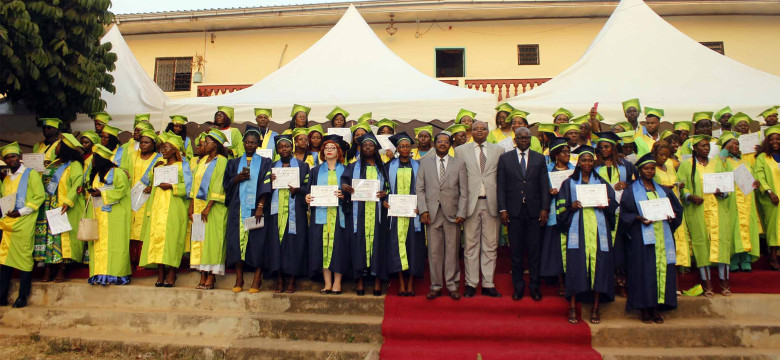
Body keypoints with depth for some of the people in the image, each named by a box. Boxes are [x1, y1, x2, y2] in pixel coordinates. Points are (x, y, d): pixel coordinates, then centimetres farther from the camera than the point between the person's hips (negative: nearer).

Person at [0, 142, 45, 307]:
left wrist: (21, 212, -13)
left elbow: (40, 196, -7)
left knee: (23, 257, -5)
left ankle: (23, 297, 1)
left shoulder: (31, 174, 1)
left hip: (24, 223, -6)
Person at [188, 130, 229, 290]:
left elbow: (218, 186, -13)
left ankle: (211, 277, -3)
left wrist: (208, 207, -17)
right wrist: (191, 206, 7)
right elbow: (195, 183, 14)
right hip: (199, 204, 7)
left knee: (212, 239, -7)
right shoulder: (203, 160, 16)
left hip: (214, 206, -7)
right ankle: (203, 277, 7)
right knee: (199, 240, 4)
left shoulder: (221, 161, -6)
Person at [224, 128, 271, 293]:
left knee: (257, 241, -6)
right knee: (237, 240, -2)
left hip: (256, 207, -2)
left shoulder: (264, 163, 8)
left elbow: (266, 186, -1)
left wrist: (260, 207, -12)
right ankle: (239, 279, 4)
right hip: (238, 207, 3)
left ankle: (257, 280, -2)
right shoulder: (234, 163, 17)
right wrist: (238, 178, -8)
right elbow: (226, 183, 12)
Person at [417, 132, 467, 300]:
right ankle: (436, 286, 14)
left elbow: (464, 191, 5)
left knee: (452, 250, 3)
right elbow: (419, 188, 7)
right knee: (434, 250, 3)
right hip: (432, 212, 1)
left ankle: (452, 286, 14)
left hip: (451, 212, 0)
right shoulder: (425, 162, 11)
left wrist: (461, 213, -3)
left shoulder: (459, 163, 9)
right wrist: (423, 210, -4)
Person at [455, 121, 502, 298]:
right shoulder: (461, 150, 8)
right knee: (471, 245, 3)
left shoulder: (498, 150, 11)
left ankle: (488, 284, 13)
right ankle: (471, 284, 11)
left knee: (490, 245, 5)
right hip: (471, 203, -1)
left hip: (491, 203, 1)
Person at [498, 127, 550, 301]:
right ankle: (518, 286, 15)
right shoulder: (505, 158, 7)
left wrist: (544, 208, -3)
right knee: (516, 251, 4)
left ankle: (534, 285, 15)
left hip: (534, 210, 1)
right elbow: (501, 186, 3)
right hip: (514, 211, -1)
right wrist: (502, 209, -4)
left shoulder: (539, 158, 10)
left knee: (534, 250, 4)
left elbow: (544, 185, 6)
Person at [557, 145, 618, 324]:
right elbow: (561, 206, 7)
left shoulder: (601, 182, 16)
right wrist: (572, 206, -13)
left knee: (598, 265, -3)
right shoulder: (569, 183, 12)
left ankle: (595, 309, 6)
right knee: (576, 265, -8)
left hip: (598, 229, 2)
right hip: (577, 229, -1)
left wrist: (605, 206, -8)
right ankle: (572, 308, 0)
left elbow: (613, 204, 13)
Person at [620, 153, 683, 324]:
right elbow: (624, 213, 0)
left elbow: (677, 207, 17)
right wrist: (638, 218, -17)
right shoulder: (631, 191, 5)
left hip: (662, 236, 4)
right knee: (644, 270, -5)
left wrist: (671, 216, -3)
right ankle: (645, 309, 3)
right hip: (642, 237, -4)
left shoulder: (662, 190, 17)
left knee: (662, 269, 1)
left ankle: (656, 308, 8)